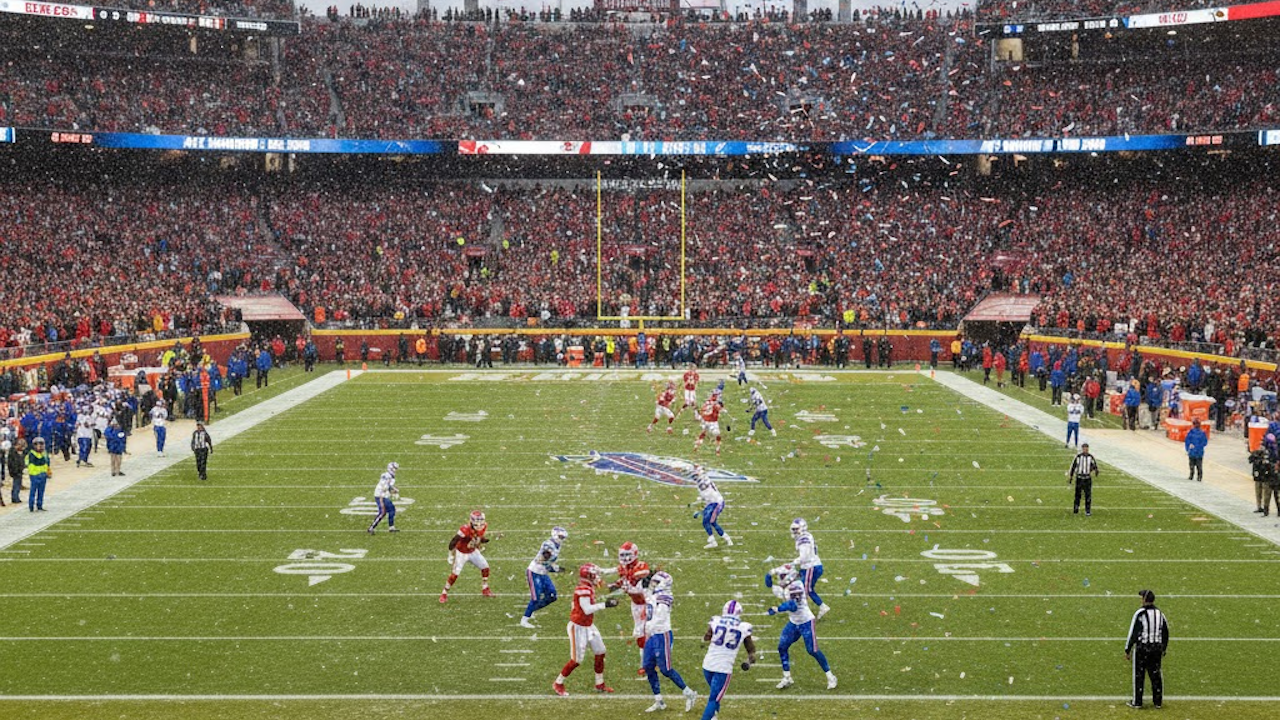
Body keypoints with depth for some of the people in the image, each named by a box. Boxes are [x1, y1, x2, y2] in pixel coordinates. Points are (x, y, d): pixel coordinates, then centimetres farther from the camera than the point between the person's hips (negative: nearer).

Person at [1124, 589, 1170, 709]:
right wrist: (1163, 650, 24)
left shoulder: (1140, 613, -10)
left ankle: (1137, 702, 8)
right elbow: (1166, 634, 14)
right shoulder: (1160, 613, 7)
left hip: (1142, 648, -5)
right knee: (1155, 675, 11)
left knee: (1139, 675, 3)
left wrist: (1127, 650, -3)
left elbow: (1133, 633, -9)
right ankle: (1158, 702, 16)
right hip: (1157, 648, 5)